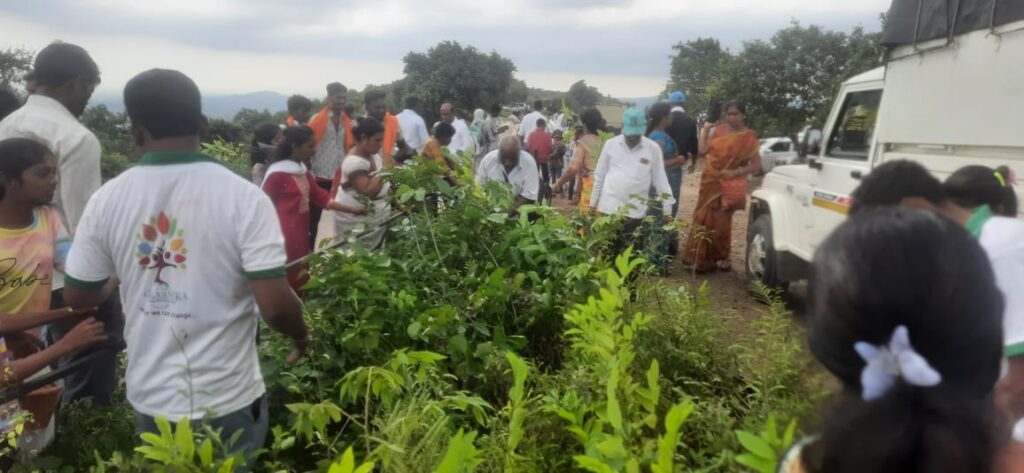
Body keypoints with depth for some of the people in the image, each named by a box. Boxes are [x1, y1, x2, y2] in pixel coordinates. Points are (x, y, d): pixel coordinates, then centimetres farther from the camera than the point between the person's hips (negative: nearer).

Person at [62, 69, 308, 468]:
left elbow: (78, 297, 4)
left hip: (148, 398, 3)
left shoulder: (107, 200, -8)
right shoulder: (243, 197, -19)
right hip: (227, 400, -3)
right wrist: (301, 335, -1)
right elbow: (275, 306, -22)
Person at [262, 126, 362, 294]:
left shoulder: (303, 172, 10)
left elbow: (320, 197, 10)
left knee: (301, 282, 17)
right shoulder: (277, 174, -16)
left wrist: (352, 209, 4)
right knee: (286, 284, -1)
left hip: (301, 234, 9)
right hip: (284, 237, -9)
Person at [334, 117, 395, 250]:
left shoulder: (374, 154, 6)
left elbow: (382, 185, 17)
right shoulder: (354, 162, -22)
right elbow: (368, 193, -30)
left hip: (376, 218, 9)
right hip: (356, 222, -8)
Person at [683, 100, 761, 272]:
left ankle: (721, 257, 16)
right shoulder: (718, 130, 6)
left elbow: (756, 166, -9)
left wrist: (735, 172, -21)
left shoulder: (748, 137, -7)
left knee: (720, 223, 0)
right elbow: (703, 150, 1)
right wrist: (705, 129, 1)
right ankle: (701, 256, 25)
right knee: (703, 219, 11)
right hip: (709, 181, 5)